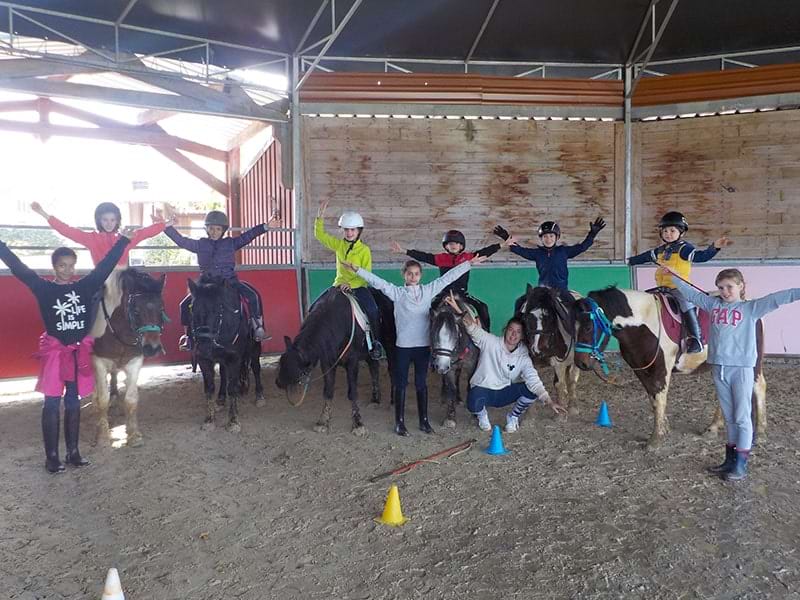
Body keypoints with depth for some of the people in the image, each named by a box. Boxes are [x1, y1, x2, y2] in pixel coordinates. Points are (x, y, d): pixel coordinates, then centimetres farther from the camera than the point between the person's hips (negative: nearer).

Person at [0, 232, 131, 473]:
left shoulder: (84, 287, 4)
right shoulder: (44, 288, -2)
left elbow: (105, 266, 6)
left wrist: (123, 241, 7)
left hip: (79, 351, 3)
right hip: (54, 351, -3)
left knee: (73, 401, 11)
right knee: (52, 403, 2)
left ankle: (73, 452, 20)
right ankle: (51, 456, 9)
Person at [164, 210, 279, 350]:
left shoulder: (231, 243, 7)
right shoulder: (200, 245, 9)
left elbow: (248, 235, 0)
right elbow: (181, 241, 7)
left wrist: (266, 226, -9)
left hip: (230, 281, -1)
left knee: (253, 295, -25)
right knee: (185, 305, -9)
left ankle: (257, 325, -11)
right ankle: (189, 335, 9)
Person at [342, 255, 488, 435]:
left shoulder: (429, 291, 4)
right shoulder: (397, 293, -2)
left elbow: (447, 278, 4)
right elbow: (377, 281, -10)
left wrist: (469, 263, 3)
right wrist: (356, 270, -19)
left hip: (423, 346, 2)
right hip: (403, 346, -2)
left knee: (421, 384, 12)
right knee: (401, 384, 7)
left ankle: (424, 421, 22)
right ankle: (399, 422, 17)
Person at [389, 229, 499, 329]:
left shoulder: (467, 257, 2)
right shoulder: (441, 258, 0)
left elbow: (484, 252, -2)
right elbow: (423, 256, -6)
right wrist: (404, 251, -14)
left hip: (462, 294, 0)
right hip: (444, 294, 0)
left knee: (482, 308, -13)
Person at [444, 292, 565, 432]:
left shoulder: (523, 357, -8)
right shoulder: (491, 342, -14)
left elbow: (533, 379, -21)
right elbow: (473, 328, -28)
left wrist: (549, 401, -38)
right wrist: (457, 308, -46)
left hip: (505, 393, 3)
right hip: (483, 390, -3)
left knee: (532, 390, -23)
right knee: (473, 404, -37)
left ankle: (513, 416, 7)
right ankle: (481, 414, 5)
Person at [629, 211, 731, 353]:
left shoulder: (684, 248, -5)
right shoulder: (659, 251, 15)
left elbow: (702, 256, -18)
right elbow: (645, 257, 31)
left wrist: (714, 247, -34)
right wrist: (632, 261, 44)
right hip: (662, 288, 8)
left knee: (687, 305, -25)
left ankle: (696, 339, -21)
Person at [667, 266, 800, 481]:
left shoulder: (751, 308, -2)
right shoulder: (713, 304, 9)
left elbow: (777, 298, -14)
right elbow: (691, 292, 17)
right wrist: (672, 275, 22)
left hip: (741, 368, -4)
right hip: (718, 368, 4)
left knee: (742, 417, 3)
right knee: (729, 417, 15)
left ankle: (741, 465, 11)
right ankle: (730, 459, 25)